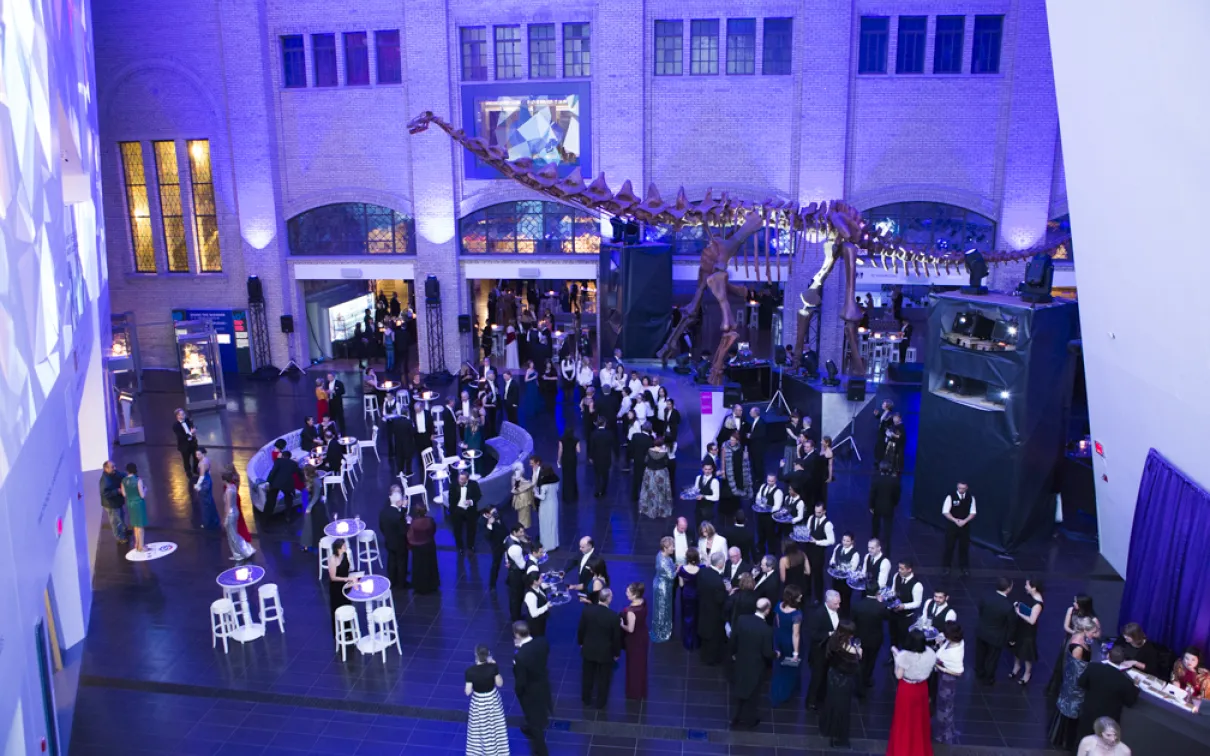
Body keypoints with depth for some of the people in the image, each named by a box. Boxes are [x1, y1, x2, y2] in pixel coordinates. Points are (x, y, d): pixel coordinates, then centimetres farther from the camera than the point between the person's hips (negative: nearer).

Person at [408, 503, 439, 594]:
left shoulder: (414, 523, -26)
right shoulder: (430, 520, -16)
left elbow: (410, 537, -16)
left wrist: (410, 546, 3)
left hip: (417, 548, -3)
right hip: (429, 546, 3)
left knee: (419, 568, 11)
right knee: (430, 566, 19)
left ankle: (421, 588, 21)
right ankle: (432, 586, 31)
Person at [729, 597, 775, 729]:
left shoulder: (742, 619, -16)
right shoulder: (767, 630, -29)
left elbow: (733, 639, -4)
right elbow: (767, 653, -20)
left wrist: (733, 653, 15)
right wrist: (775, 655, 4)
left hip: (740, 661, 4)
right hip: (755, 665, -4)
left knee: (740, 689, 23)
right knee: (751, 693, 17)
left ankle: (737, 718, 40)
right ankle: (748, 721, 36)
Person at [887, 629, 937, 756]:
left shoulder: (904, 655, -31)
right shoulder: (930, 653, -18)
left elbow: (898, 676, -20)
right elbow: (930, 669, 0)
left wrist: (896, 657, -14)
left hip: (907, 690, -4)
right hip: (922, 689, 4)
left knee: (904, 719, 17)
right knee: (920, 718, 25)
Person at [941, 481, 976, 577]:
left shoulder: (971, 498, -2)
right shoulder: (951, 497, -11)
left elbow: (973, 513, 0)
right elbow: (945, 512, -10)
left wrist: (964, 521, -15)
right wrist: (956, 520, -21)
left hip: (965, 525, 2)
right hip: (952, 525, -2)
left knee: (964, 547, 11)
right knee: (949, 546, 4)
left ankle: (965, 568, 25)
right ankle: (945, 566, 17)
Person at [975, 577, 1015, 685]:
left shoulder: (985, 598, -19)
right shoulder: (1008, 606, -31)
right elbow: (1011, 624, -16)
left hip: (981, 632, 4)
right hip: (996, 637, -4)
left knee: (980, 655, 26)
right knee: (991, 659, 20)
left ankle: (979, 674, 49)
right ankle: (988, 680, 41)